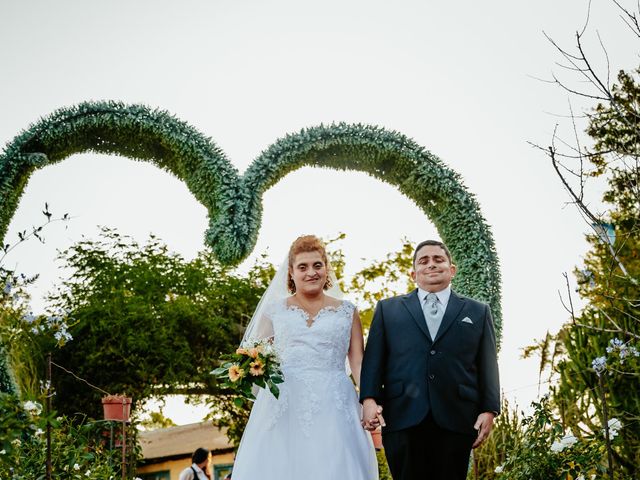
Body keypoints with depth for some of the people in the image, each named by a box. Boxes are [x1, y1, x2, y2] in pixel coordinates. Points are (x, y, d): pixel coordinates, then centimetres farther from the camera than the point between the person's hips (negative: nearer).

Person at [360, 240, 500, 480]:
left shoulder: (478, 312, 17)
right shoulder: (388, 309, 16)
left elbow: (487, 365, 11)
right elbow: (374, 358, 8)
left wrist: (489, 410, 0)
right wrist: (369, 399, -7)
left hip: (455, 421, 1)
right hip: (403, 418, 0)